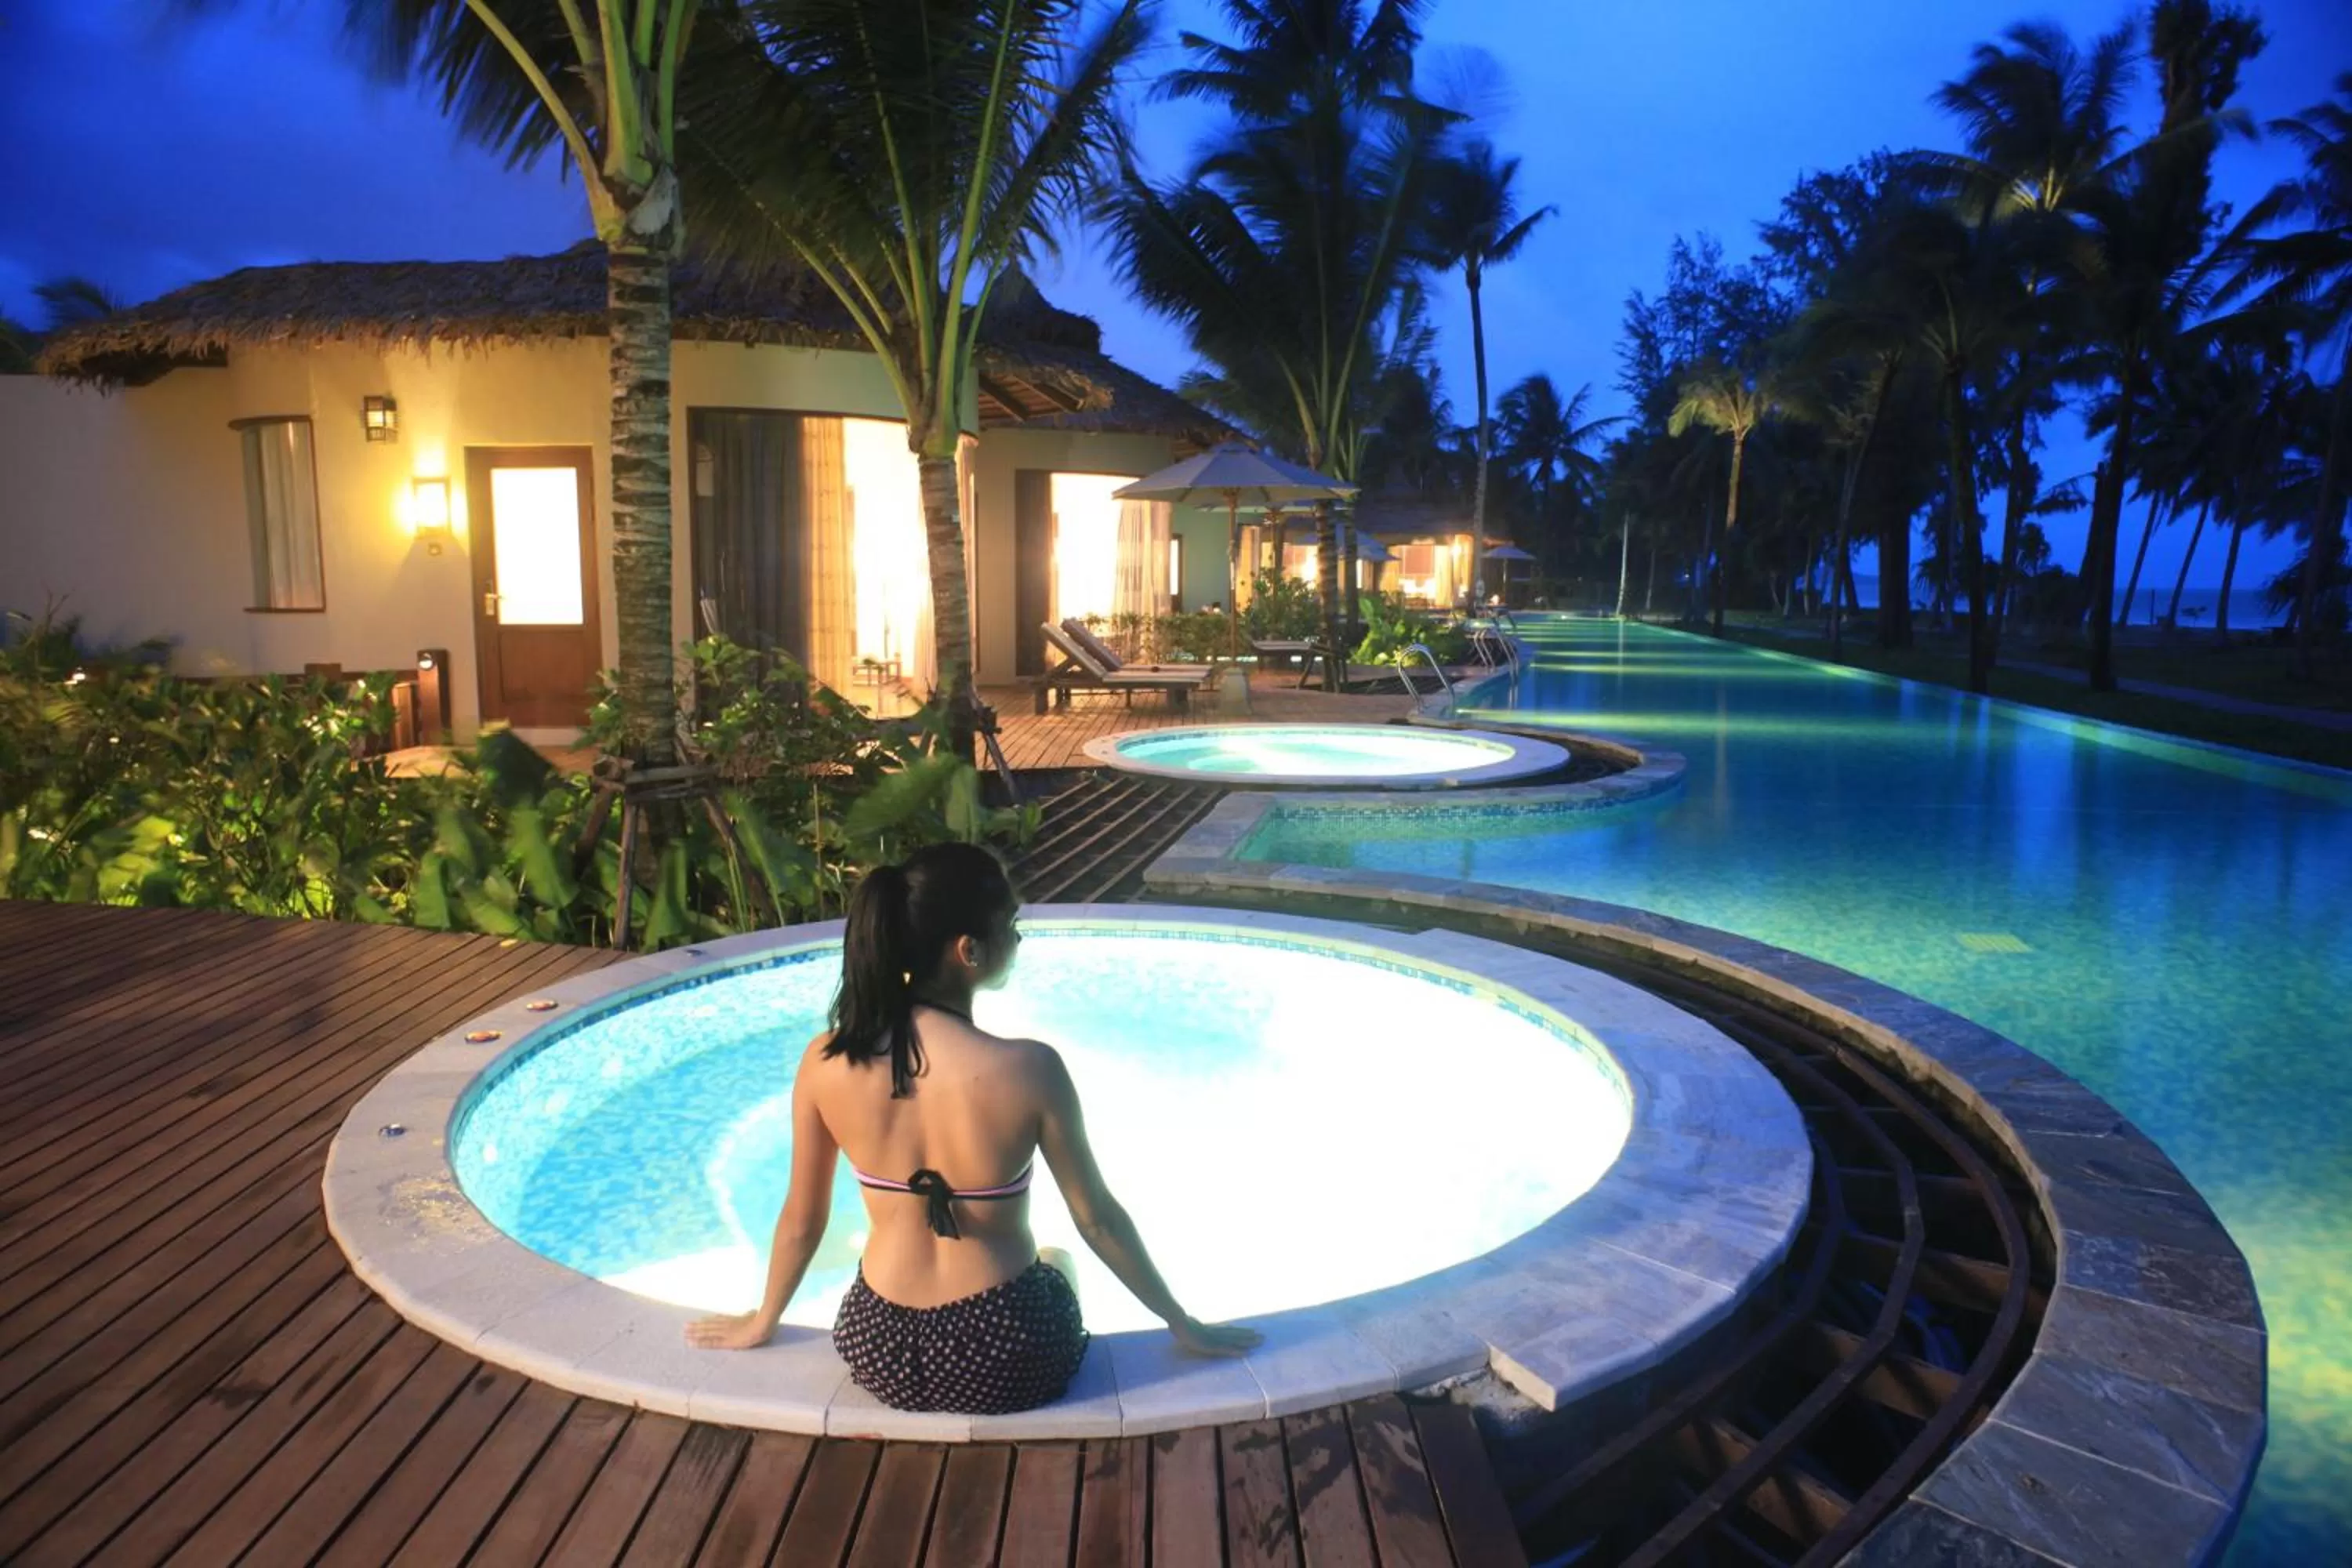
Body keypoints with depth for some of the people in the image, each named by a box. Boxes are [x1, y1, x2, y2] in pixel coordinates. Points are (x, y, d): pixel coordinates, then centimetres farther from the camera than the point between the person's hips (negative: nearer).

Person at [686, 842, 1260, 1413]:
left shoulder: (825, 1063, -14)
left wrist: (760, 1322, 19)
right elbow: (1098, 1221, -11)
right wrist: (1182, 1324, 5)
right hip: (1005, 1361, -2)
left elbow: (801, 1221, -1)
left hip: (879, 1355, 3)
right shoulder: (1029, 1069, -23)